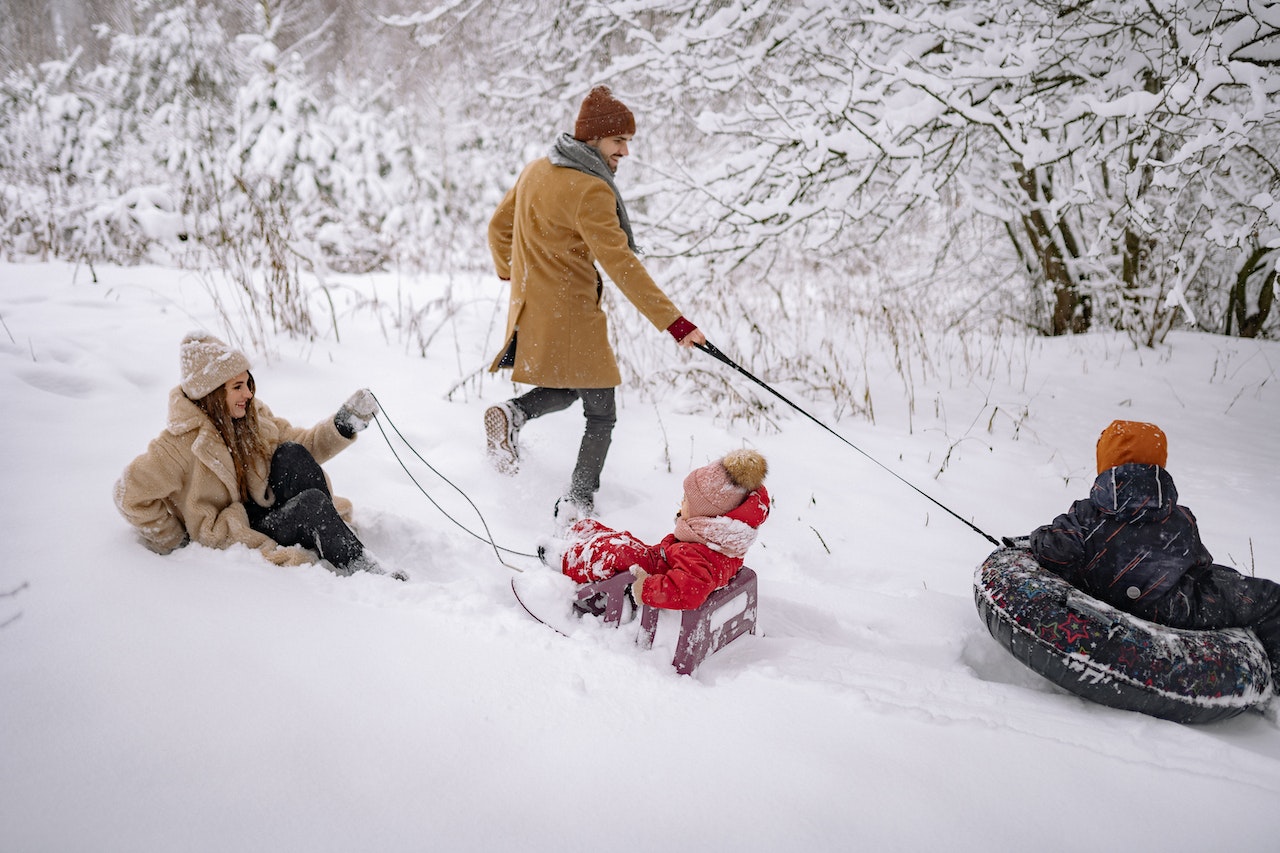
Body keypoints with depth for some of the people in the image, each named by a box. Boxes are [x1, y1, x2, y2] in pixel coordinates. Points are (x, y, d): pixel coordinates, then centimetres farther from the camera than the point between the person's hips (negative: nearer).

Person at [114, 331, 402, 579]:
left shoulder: (254, 417, 3)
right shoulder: (183, 442, -17)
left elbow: (302, 446, 7)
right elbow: (130, 495, -14)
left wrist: (346, 423, -9)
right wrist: (173, 542, -6)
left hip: (266, 513, 6)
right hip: (230, 538, -6)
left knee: (292, 454, -19)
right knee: (312, 501, -28)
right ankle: (366, 573, -25)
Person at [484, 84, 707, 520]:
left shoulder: (535, 170, 7)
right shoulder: (590, 190, -19)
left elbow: (498, 227, 19)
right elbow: (620, 263, -25)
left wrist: (513, 275, 37)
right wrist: (674, 321, -25)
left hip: (530, 309, 8)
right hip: (571, 317, -8)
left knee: (566, 390, 26)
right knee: (600, 413, 7)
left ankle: (514, 413, -2)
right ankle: (577, 503, 5)